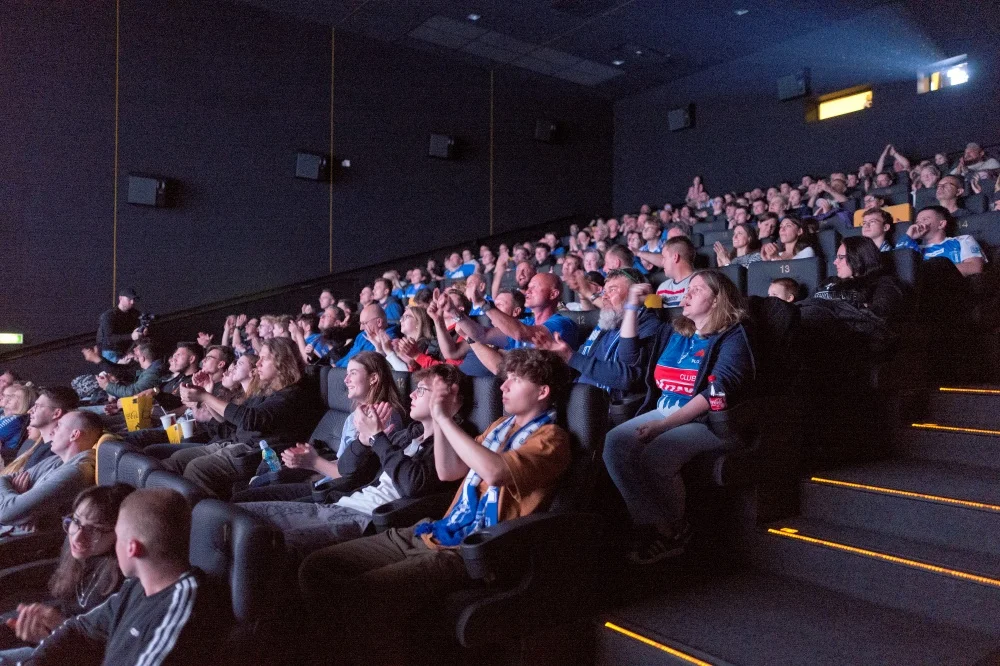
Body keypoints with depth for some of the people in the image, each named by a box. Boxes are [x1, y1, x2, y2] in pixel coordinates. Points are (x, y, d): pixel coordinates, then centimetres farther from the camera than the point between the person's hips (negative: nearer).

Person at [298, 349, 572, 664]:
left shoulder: (551, 438, -6)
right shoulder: (502, 424, 21)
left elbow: (495, 471, -25)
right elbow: (447, 471, 22)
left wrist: (444, 418, -17)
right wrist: (441, 418, 8)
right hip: (434, 533, 9)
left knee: (356, 597, -27)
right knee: (315, 569, -3)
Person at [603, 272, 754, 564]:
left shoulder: (732, 337, -4)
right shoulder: (672, 331, 18)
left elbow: (718, 391, -17)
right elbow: (629, 356, 20)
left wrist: (664, 424, -24)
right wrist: (632, 307, 14)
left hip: (707, 420, -6)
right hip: (663, 411, 7)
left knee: (655, 455, -33)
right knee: (614, 443, -21)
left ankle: (672, 529, -7)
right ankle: (654, 526, -17)